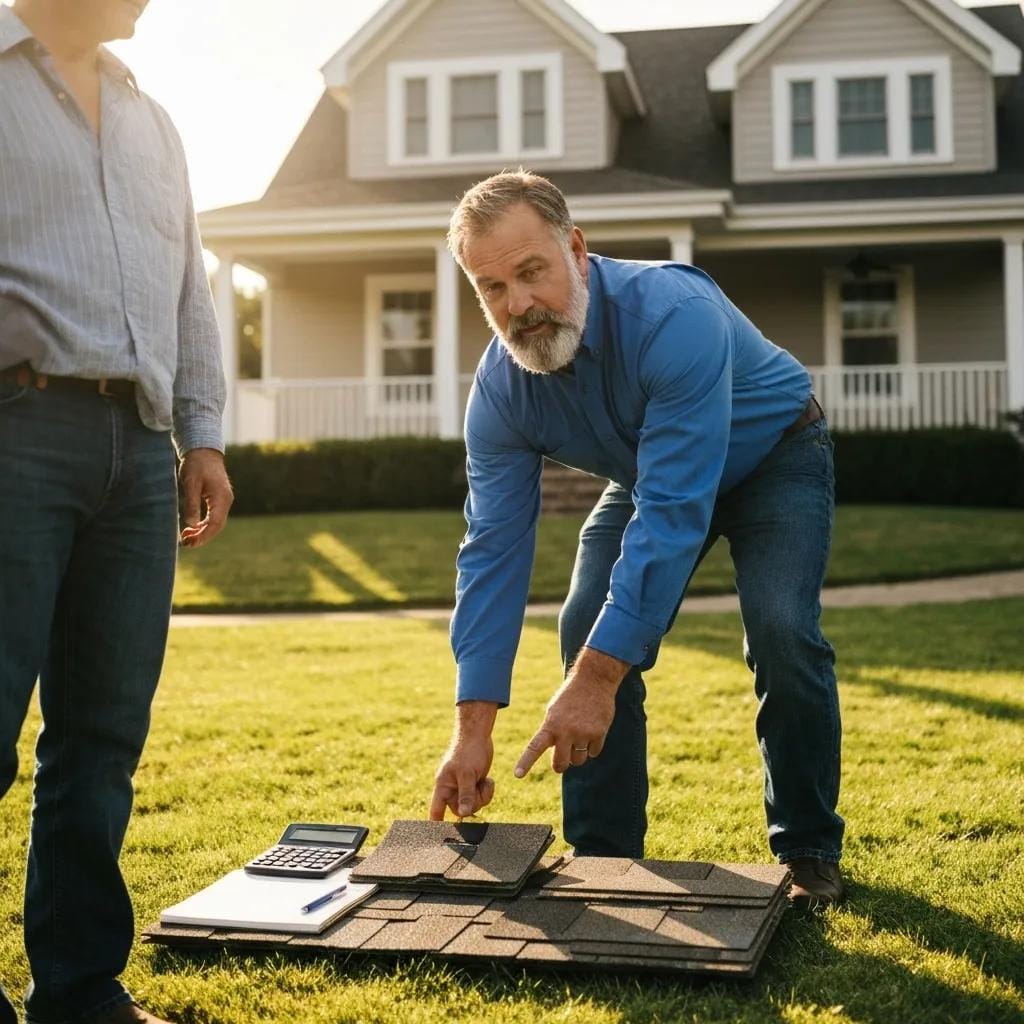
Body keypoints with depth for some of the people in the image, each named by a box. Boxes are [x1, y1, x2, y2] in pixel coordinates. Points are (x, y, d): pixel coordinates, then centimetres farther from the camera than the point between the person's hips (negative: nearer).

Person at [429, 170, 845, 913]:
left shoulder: (673, 314, -40)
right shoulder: (500, 390, -22)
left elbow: (673, 514, -44)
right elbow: (494, 552, -21)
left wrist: (597, 677, -48)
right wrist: (473, 728, -26)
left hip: (773, 454, -4)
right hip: (650, 475, 5)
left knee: (781, 632, -24)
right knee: (588, 630, -12)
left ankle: (809, 853, -3)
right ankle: (602, 859, 3)